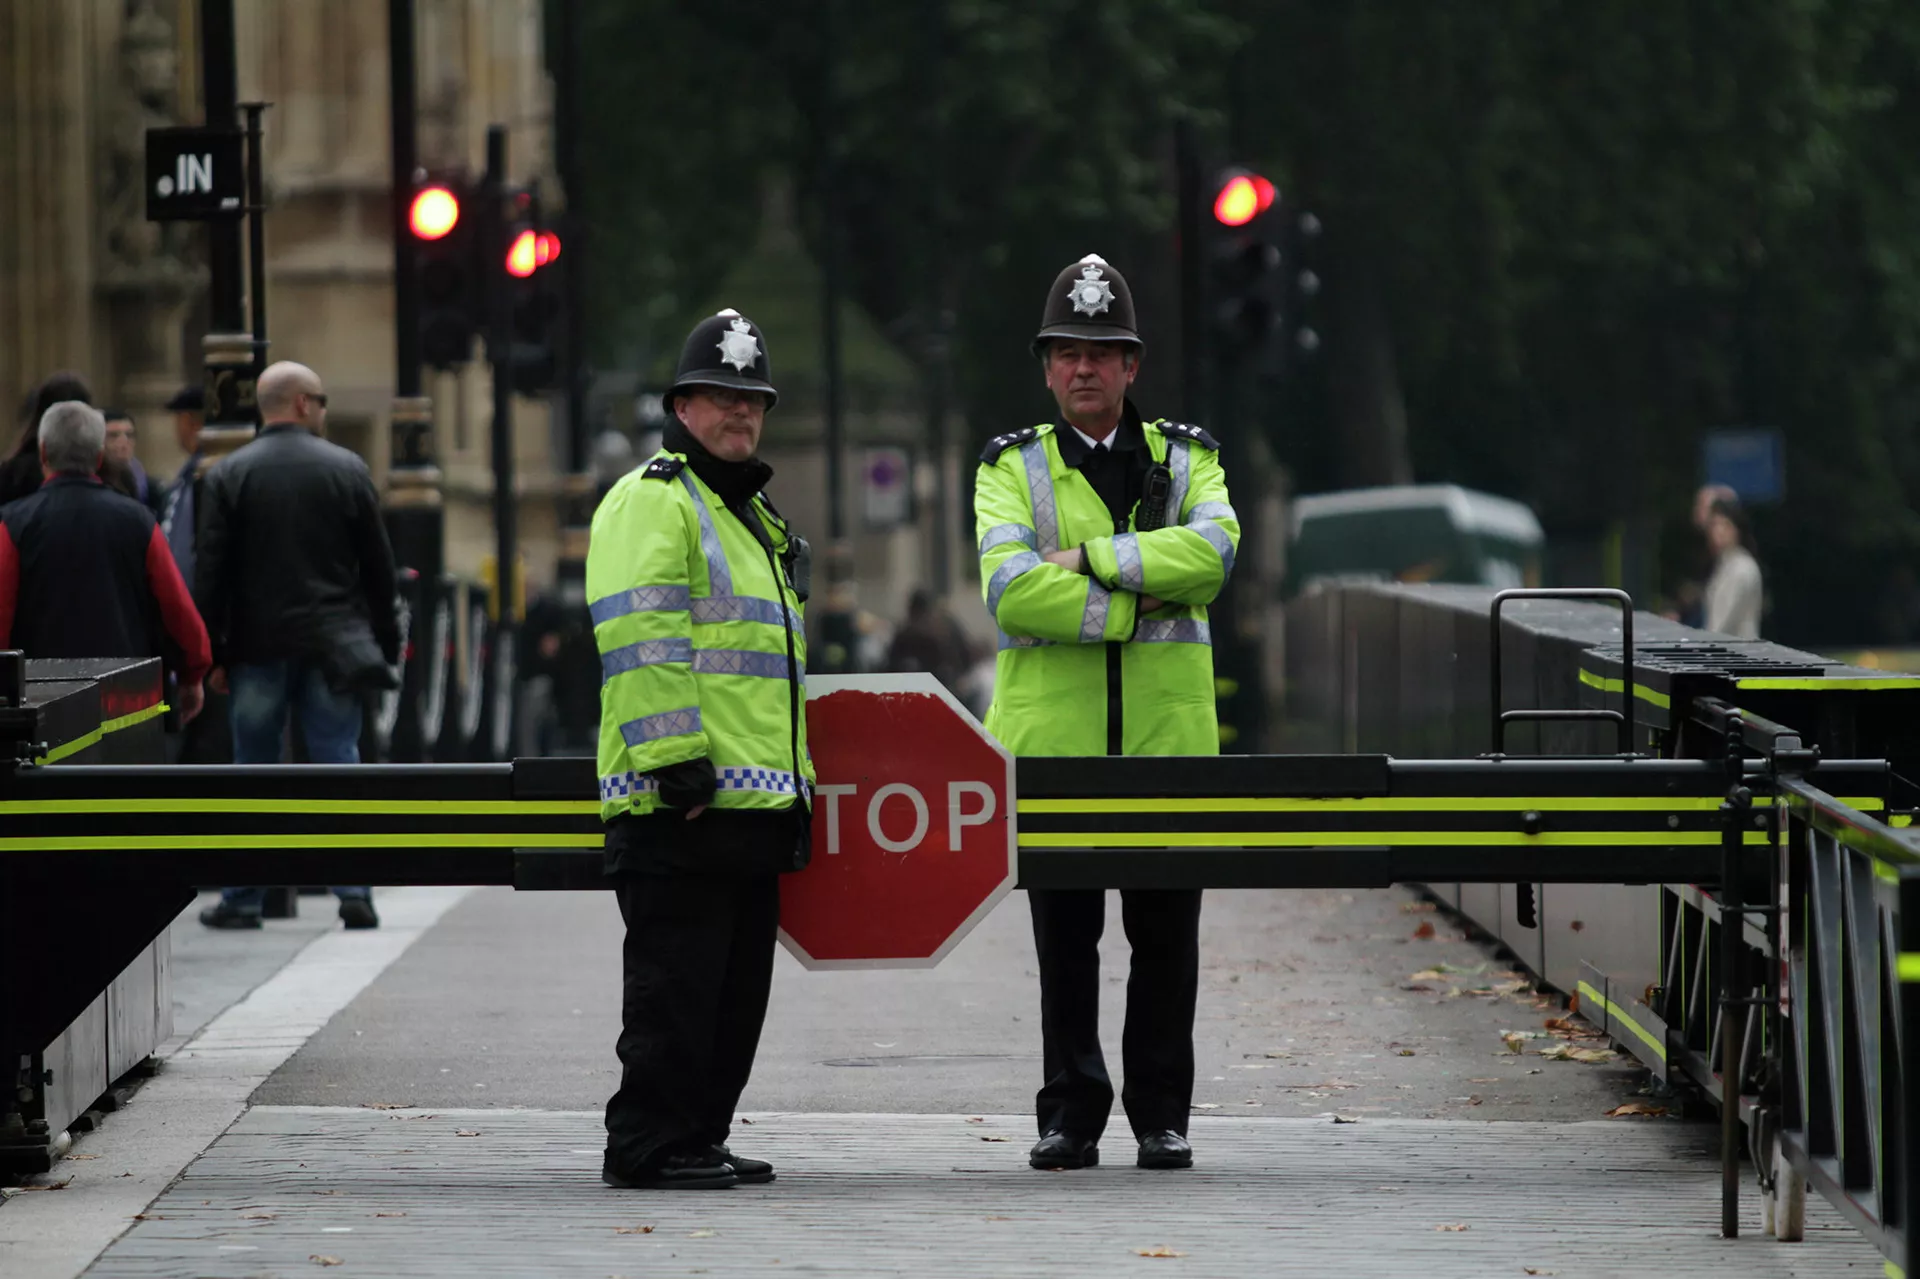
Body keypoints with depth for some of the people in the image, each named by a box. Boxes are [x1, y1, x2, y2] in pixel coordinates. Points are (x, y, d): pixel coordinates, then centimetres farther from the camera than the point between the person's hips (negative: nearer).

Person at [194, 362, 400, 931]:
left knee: (253, 772, 7)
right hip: (333, 646, 0)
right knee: (338, 765, 2)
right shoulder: (348, 470, 1)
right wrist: (386, 644, 9)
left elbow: (210, 571, -3)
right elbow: (378, 566, 2)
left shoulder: (227, 476, -1)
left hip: (258, 648, 0)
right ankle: (354, 895, -3)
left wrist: (210, 653, 1)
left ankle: (242, 900, 9)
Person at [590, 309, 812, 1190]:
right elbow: (640, 640, -17)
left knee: (736, 985, 11)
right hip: (678, 800, -10)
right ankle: (648, 1144, -4)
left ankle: (699, 1137, 18)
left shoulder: (752, 515, 24)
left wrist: (796, 775, 25)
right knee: (675, 981, -8)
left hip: (754, 799, 10)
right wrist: (677, 759, -23)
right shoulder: (651, 500, -7)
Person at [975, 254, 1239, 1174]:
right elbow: (1011, 588, -12)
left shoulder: (1187, 461, 10)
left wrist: (1088, 557, -16)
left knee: (1166, 939, 3)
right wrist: (1137, 605, -14)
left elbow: (1213, 552, -12)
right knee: (1064, 940, 2)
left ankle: (1161, 1117, 11)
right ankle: (1070, 1117, 9)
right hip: (1051, 738, -1)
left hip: (1168, 738, 1)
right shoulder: (1011, 469, 6)